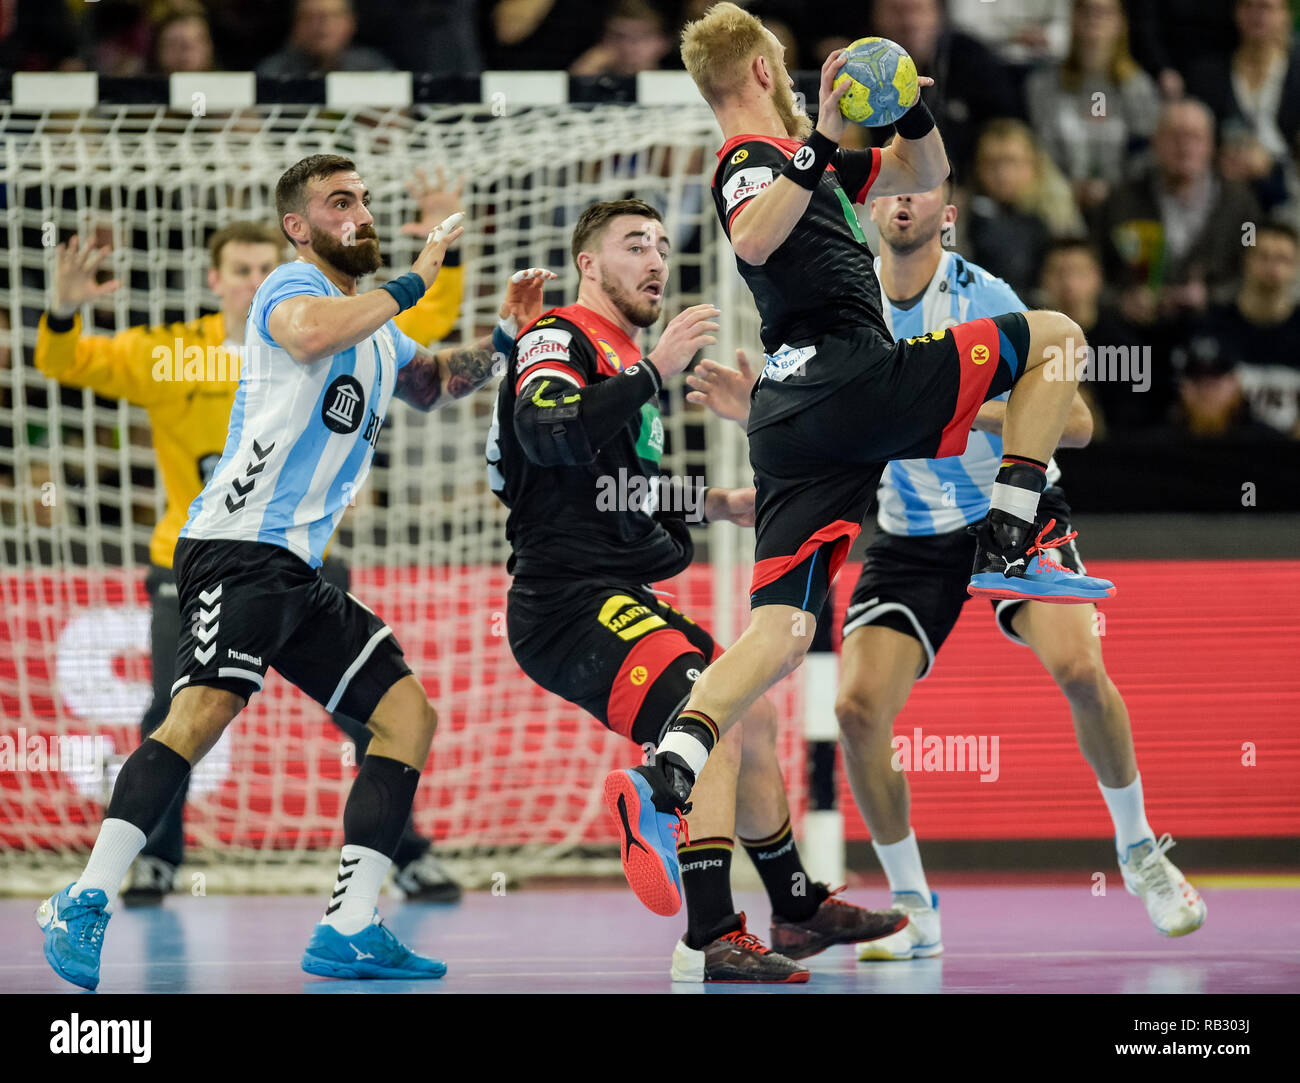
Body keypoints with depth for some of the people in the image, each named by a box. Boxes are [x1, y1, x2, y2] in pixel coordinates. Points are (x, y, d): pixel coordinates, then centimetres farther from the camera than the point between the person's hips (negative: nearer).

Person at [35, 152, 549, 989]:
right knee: (209, 705, -28)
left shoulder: (377, 330, 23)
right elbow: (310, 332, -29)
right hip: (238, 545, -10)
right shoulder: (294, 285, -4)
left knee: (409, 713, 4)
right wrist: (411, 284, -18)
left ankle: (349, 929, 1)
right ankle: (87, 904, -31)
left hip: (297, 571, 10)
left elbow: (431, 383, 44)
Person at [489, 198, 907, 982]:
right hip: (570, 601, -11)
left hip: (623, 600, 11)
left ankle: (799, 910, 34)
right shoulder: (560, 339, -7)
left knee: (753, 713, 19)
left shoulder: (627, 362, 22)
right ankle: (710, 940, -30)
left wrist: (714, 503, 23)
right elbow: (548, 436, -28)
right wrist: (654, 372, -28)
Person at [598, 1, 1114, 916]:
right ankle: (1008, 548, -4)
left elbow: (922, 175, 33)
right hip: (853, 380, -9)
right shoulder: (755, 158, -4)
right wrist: (818, 151, -31)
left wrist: (914, 112, 13)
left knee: (781, 632, -1)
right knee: (1054, 334, 6)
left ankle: (667, 774, -20)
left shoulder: (790, 157, 24)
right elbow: (752, 240, -28)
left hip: (794, 417, 9)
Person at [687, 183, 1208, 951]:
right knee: (858, 708, -14)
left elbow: (1074, 422, -18)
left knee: (1079, 668, -26)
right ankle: (913, 910, 2)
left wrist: (973, 408, -32)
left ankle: (1140, 851, -1)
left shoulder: (984, 299, -15)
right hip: (911, 535, 3)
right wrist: (761, 414, -13)